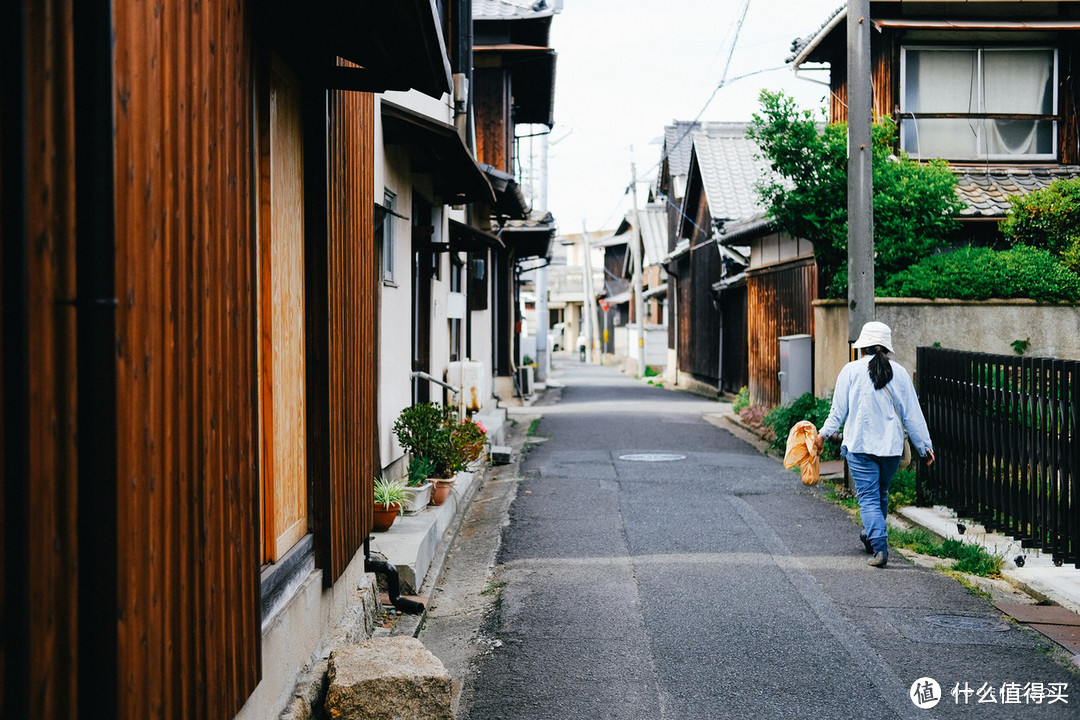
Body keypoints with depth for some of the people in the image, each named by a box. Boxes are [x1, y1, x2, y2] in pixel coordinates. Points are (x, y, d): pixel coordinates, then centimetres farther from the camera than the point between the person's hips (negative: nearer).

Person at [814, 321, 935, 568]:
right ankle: (871, 536, 38)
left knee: (868, 497, 0)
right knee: (881, 494, 21)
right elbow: (912, 414, 3)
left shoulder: (851, 371, -6)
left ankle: (880, 547, -14)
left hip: (860, 445, -3)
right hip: (891, 446, 3)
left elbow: (839, 411, -1)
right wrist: (924, 446, 11)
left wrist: (823, 434, 16)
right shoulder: (899, 372, 0)